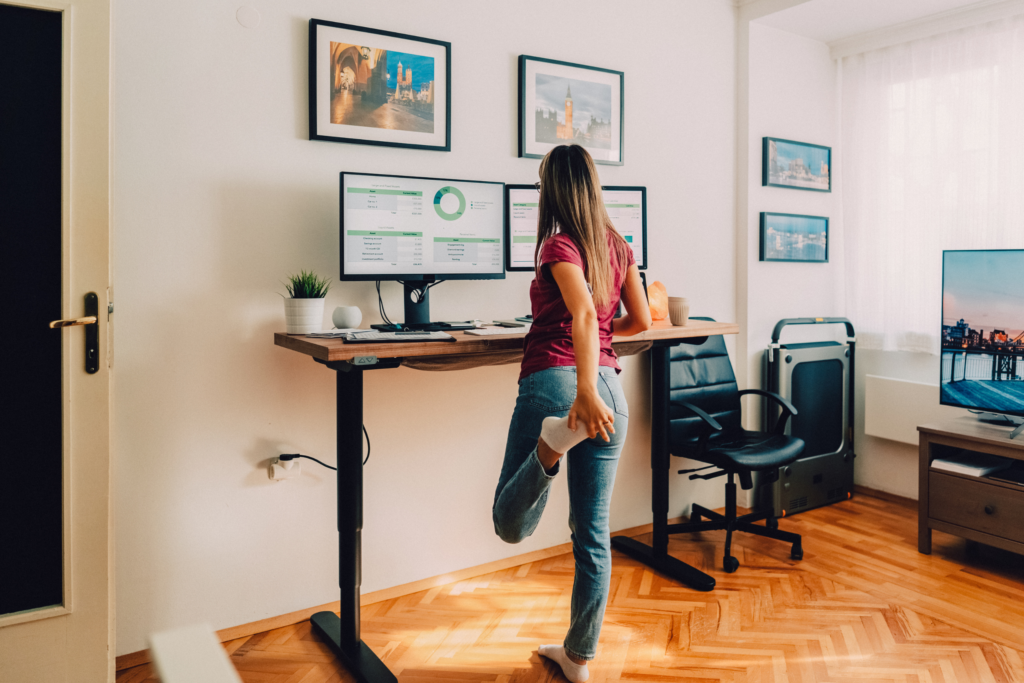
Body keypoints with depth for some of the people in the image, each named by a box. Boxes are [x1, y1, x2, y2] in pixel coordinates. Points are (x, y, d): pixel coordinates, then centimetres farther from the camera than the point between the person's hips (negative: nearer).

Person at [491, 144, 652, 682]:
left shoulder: (559, 245, -5)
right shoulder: (618, 246, 12)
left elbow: (583, 313, -22)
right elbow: (641, 320, 17)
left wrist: (585, 390, -32)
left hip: (552, 381, -5)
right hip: (610, 387, 6)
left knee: (510, 526, 4)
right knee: (593, 532, 13)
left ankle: (553, 442, -25)